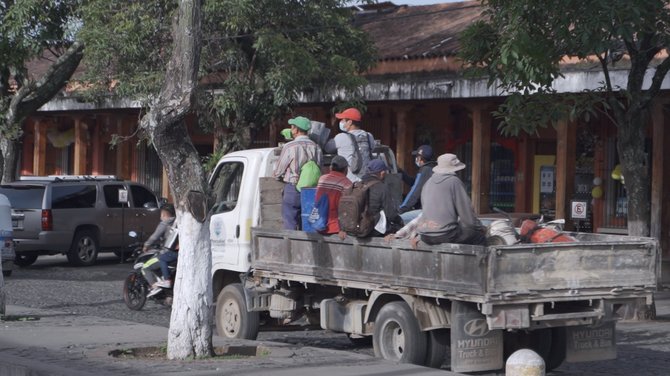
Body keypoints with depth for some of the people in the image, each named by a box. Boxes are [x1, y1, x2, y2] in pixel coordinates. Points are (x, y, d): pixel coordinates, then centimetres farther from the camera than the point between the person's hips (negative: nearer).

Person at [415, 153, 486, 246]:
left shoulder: (428, 183, 17)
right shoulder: (454, 181, -3)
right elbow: (466, 210, -4)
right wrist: (480, 228, 10)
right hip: (445, 234, -7)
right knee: (480, 236, 5)